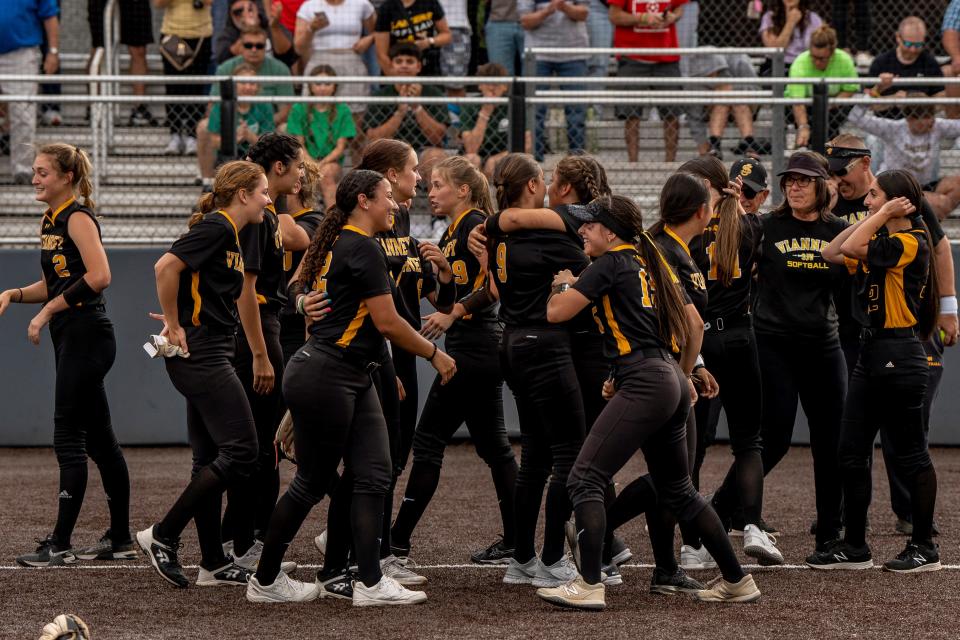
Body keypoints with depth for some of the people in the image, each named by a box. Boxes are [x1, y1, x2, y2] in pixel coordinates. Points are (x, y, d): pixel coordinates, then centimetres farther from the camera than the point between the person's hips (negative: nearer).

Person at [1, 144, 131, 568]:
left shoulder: (77, 217, -12)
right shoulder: (50, 220, 16)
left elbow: (99, 276, -25)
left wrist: (48, 311, -21)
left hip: (86, 335, -10)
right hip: (71, 339, 10)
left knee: (68, 437, -9)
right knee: (99, 438, 12)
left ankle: (61, 544, -9)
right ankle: (121, 539, 17)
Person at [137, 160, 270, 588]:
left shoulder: (231, 235, 18)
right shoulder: (217, 228, -12)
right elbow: (166, 267, -23)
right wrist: (174, 326, -15)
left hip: (207, 360, 10)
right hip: (202, 356, -10)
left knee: (211, 460, 11)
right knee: (240, 453, -11)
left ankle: (214, 564, 14)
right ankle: (162, 536, -7)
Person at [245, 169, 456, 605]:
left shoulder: (336, 245, 14)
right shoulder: (364, 249, -15)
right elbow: (388, 323, -16)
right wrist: (434, 354, -5)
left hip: (352, 380, 10)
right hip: (324, 379, -10)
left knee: (374, 476, 1)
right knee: (313, 482, 0)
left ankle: (370, 582, -3)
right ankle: (265, 581, 12)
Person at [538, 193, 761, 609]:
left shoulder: (610, 264, -5)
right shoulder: (649, 263, 20)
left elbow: (556, 312, -7)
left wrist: (562, 284, 13)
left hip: (644, 384, -9)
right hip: (673, 384, 9)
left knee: (585, 479, -11)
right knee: (678, 491, 19)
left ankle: (589, 585, -20)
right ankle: (737, 581, 23)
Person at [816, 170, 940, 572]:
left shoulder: (911, 243, -12)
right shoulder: (882, 243, 15)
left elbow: (852, 248, -22)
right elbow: (833, 253, 16)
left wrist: (883, 216, -10)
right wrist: (872, 219, 12)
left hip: (899, 355, -10)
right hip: (872, 352, 10)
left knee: (910, 454, -1)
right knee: (851, 452, 8)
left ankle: (924, 548, 7)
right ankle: (854, 547, 13)